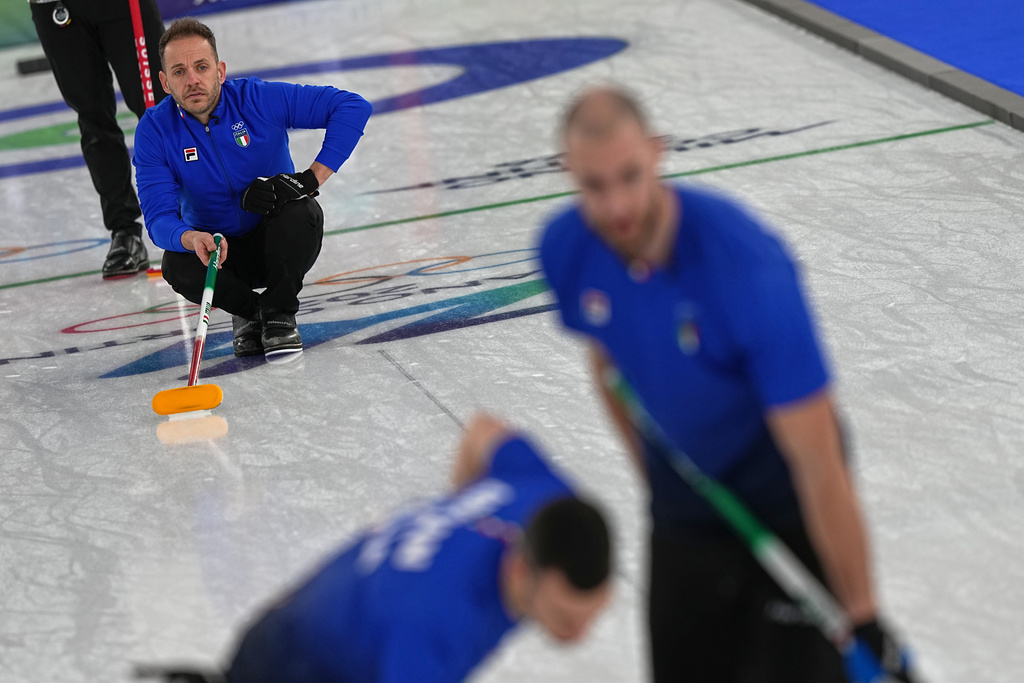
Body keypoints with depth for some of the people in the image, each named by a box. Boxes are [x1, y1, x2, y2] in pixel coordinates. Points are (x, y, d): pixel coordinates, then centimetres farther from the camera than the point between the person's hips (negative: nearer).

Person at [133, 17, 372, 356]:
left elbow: (353, 106, -21)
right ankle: (248, 310, 2)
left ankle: (279, 313, -6)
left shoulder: (260, 99, -19)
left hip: (277, 245, -1)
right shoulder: (154, 131, -14)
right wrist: (192, 239, -45)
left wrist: (311, 178, -28)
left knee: (302, 212, -33)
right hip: (218, 249, 1)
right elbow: (159, 217, -21)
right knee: (178, 266, -31)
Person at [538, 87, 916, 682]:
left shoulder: (747, 267, -35)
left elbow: (818, 462, -31)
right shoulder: (566, 249, -17)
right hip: (682, 510, 5)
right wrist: (654, 478, 15)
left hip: (787, 510, -5)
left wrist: (863, 616, -26)